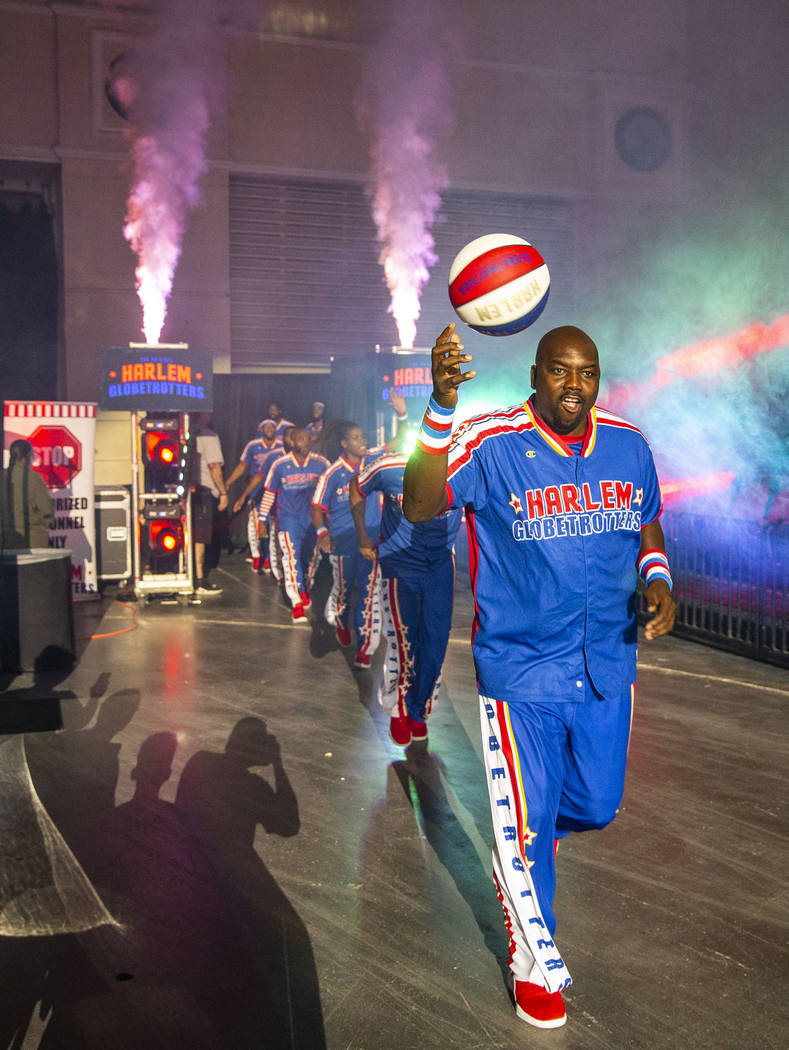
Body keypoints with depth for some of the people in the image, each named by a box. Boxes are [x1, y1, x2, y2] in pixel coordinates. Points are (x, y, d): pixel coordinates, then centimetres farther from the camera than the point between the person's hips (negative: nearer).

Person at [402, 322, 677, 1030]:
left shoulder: (628, 444, 0)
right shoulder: (490, 443, -17)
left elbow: (648, 525, 15)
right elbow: (420, 508, -32)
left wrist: (658, 580, -5)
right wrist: (442, 410, -45)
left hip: (608, 665, 5)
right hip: (521, 669, -5)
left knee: (597, 806, 19)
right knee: (526, 824, 6)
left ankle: (531, 834, 56)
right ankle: (536, 963, 33)